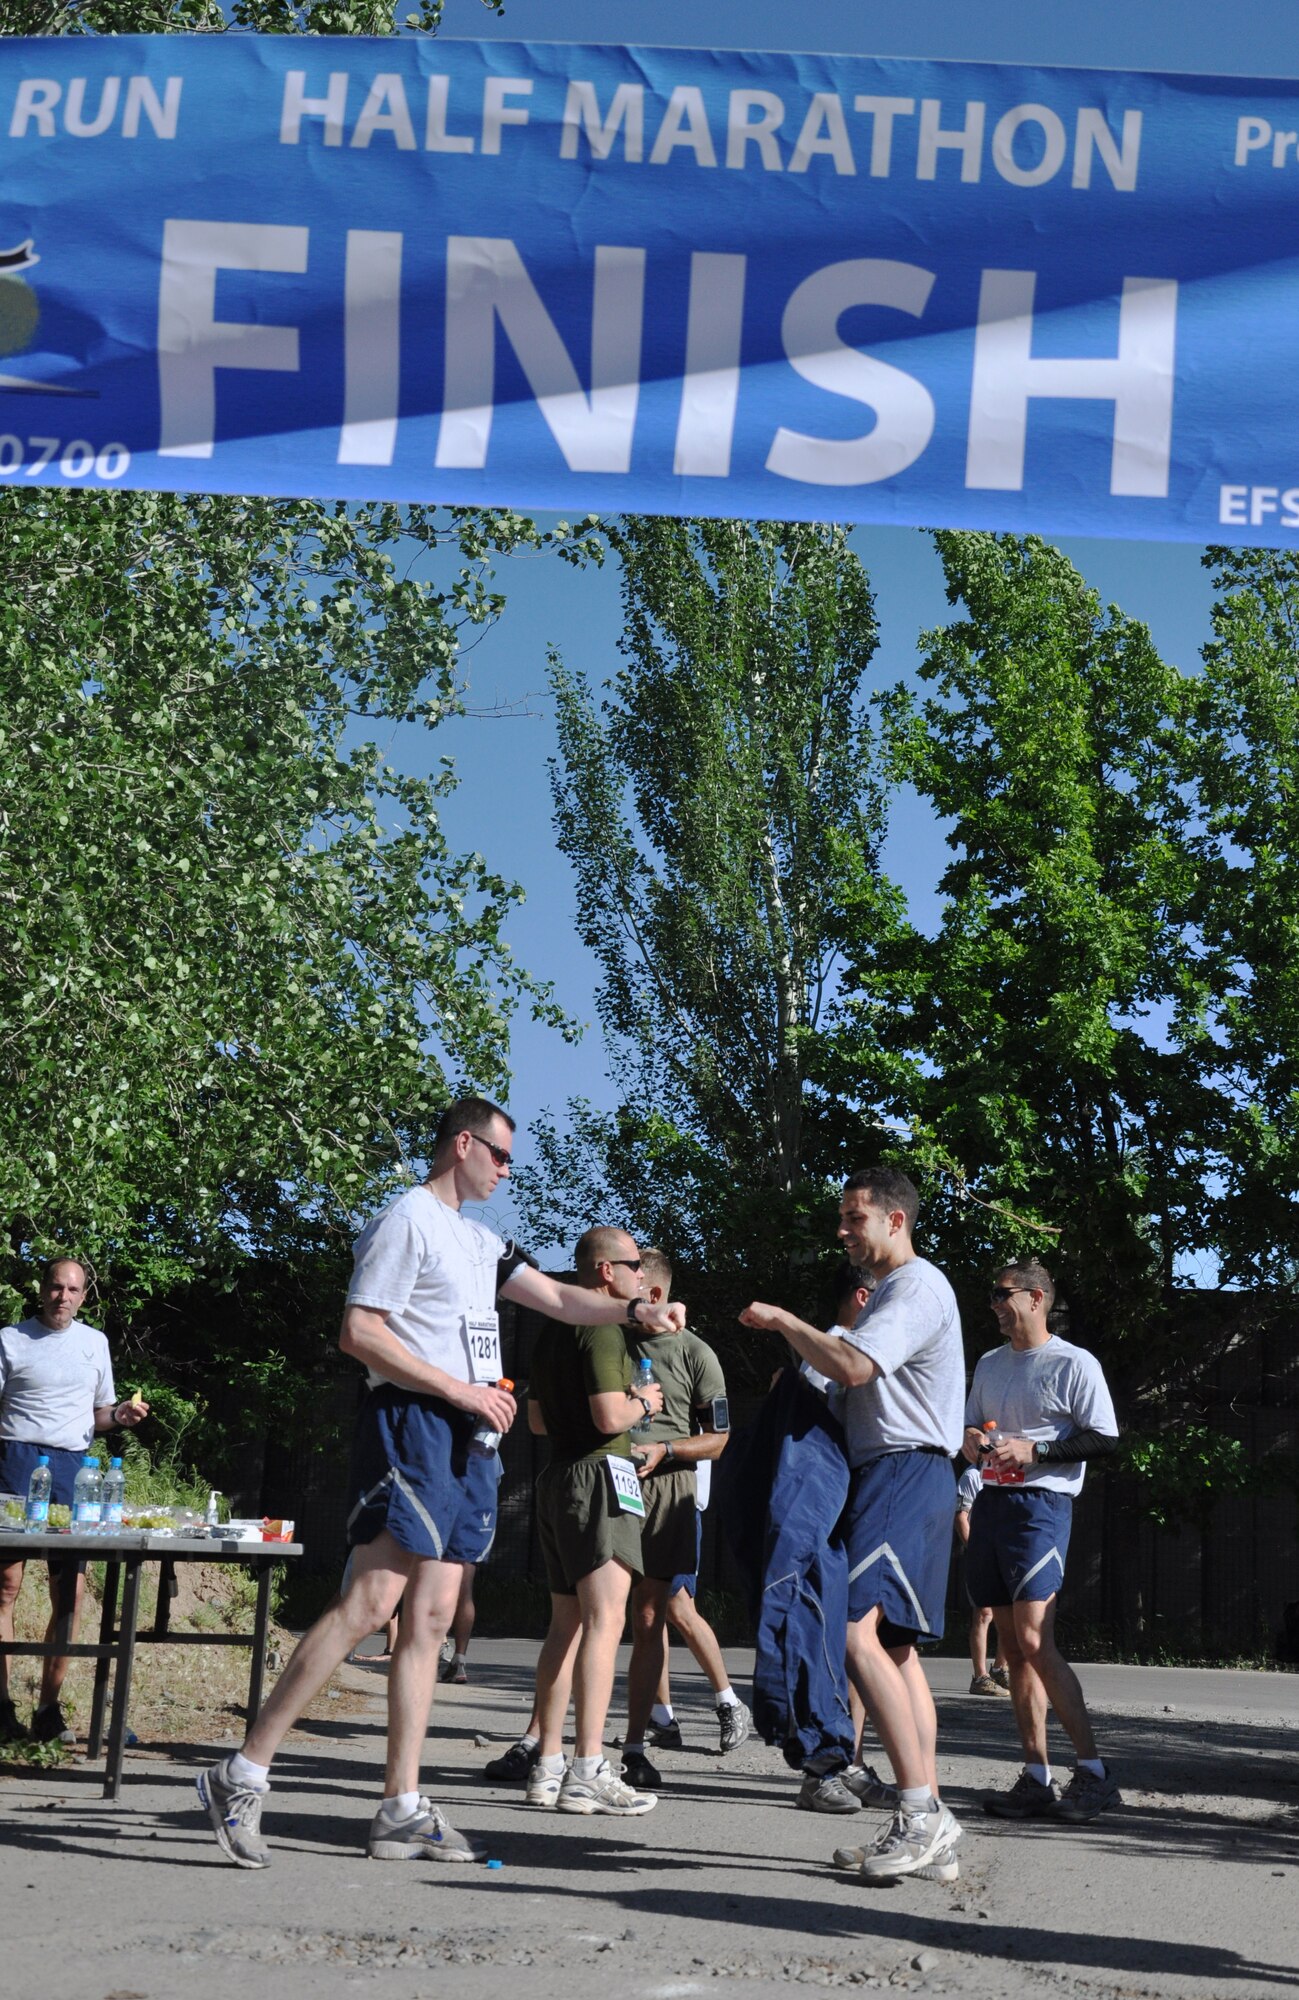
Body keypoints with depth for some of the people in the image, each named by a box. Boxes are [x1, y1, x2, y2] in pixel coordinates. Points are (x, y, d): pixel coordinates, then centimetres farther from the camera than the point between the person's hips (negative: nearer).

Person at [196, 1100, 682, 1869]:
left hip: (469, 1441, 9)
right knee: (370, 1604, -16)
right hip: (412, 1426, -9)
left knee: (431, 1617, 5)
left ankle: (402, 1810, 6)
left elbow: (560, 1298, 26)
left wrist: (634, 1310, 9)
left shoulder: (480, 1241, 22)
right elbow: (359, 1332, -14)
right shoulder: (407, 1221, -6)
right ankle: (244, 1774, -12)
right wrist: (459, 1389, -14)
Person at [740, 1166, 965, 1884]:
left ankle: (920, 1813, -23)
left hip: (906, 1473, -11)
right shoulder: (889, 1291, 25)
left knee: (855, 1630, -22)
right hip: (885, 1476, 11)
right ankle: (929, 1828, 9)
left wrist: (781, 1321, -13)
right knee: (895, 1648, 8)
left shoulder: (918, 1285, -9)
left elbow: (853, 1367, -24)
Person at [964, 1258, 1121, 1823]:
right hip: (989, 1503, 8)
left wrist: (1033, 1449, -16)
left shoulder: (1074, 1364, -4)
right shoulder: (989, 1364, 19)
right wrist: (968, 1438, 3)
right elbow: (971, 1424, 27)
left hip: (1040, 1505, -8)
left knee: (1035, 1641, -18)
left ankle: (1094, 1771, -13)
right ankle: (1036, 1780, 6)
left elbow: (1104, 1439, -8)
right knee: (1012, 1646, 4)